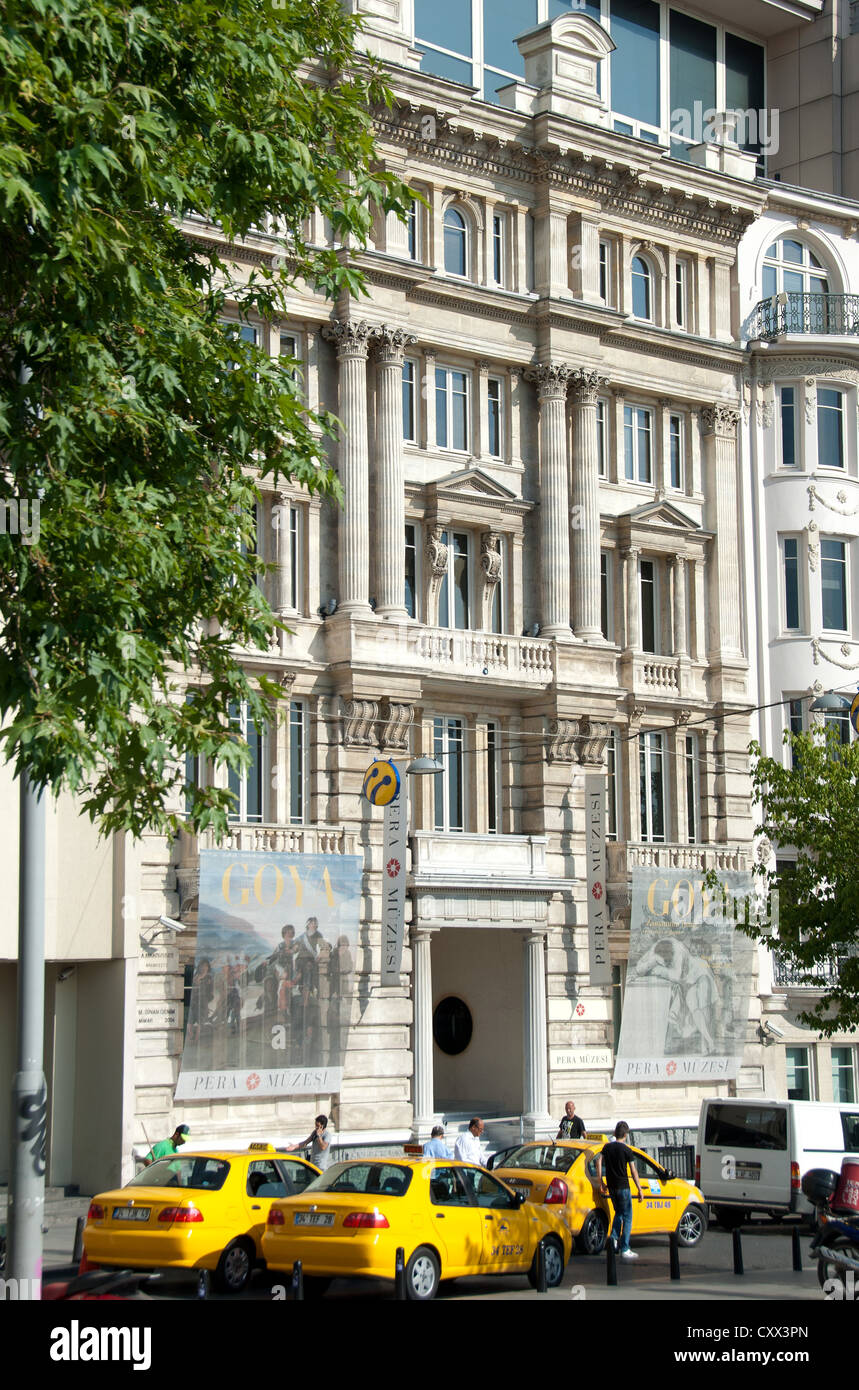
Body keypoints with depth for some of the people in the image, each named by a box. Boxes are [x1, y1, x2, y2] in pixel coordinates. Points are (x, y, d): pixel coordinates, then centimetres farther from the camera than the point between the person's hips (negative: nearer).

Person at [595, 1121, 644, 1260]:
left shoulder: (607, 1147, 5)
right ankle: (624, 1250, -3)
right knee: (627, 1217, 1)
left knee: (619, 1213, 24)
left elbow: (599, 1161, -3)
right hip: (623, 1186, -5)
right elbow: (634, 1172, -8)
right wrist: (639, 1189, -2)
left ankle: (614, 1237, 3)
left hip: (611, 1186, 5)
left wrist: (600, 1181, 2)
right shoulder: (626, 1150, -9)